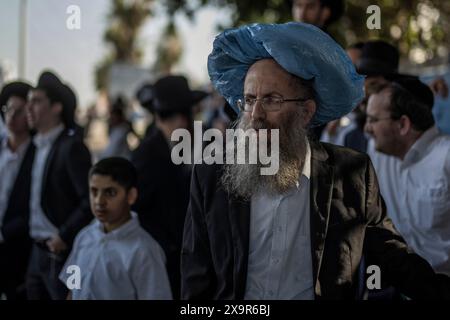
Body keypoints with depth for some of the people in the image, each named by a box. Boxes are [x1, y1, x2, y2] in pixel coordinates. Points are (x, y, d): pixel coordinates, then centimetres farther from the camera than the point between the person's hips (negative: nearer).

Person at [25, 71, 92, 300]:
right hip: (38, 252, 8)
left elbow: (91, 200, -18)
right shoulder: (39, 146, 13)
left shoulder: (71, 147, -13)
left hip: (61, 253, -8)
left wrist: (64, 236, -16)